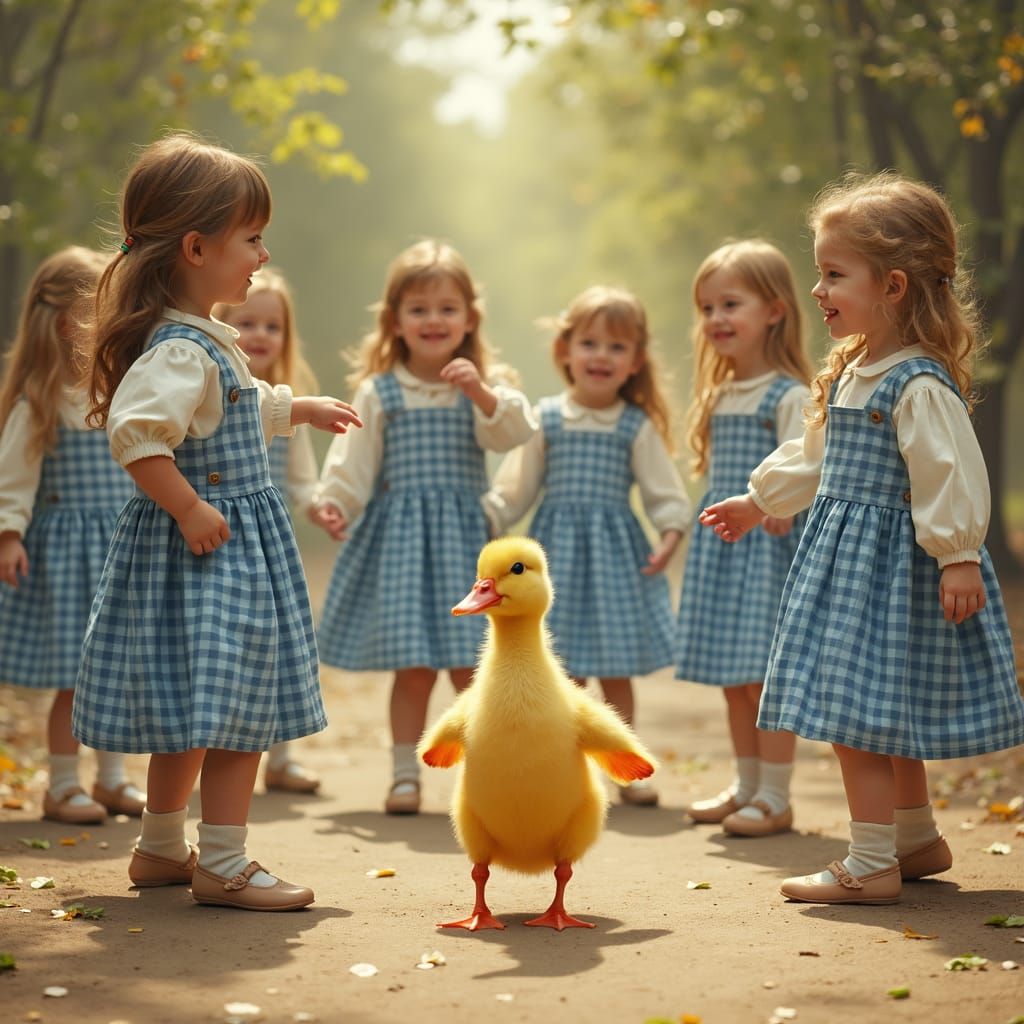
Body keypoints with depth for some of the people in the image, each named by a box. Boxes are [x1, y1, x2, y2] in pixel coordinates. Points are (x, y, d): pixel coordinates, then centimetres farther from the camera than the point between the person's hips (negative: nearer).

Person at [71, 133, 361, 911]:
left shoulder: (206, 339, 13)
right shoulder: (180, 350, -21)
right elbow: (135, 433, -32)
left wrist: (302, 409, 40)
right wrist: (190, 510, -27)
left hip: (230, 542, 11)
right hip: (211, 551, -11)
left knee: (192, 708, 18)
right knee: (237, 705, -6)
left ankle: (162, 848, 29)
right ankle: (223, 864, 1)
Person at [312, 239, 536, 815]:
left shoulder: (483, 388, 5)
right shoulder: (378, 392, 3)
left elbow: (513, 432, -12)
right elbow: (353, 460, -1)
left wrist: (480, 393, -27)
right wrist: (335, 503, -16)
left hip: (463, 536, 0)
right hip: (398, 535, 0)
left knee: (471, 668, -1)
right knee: (411, 669, 2)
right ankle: (406, 776, 13)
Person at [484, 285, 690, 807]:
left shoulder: (638, 427, 1)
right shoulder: (545, 419, 2)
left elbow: (664, 491, 2)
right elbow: (515, 488, 5)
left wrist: (670, 531, -12)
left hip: (615, 549, 0)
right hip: (559, 548, 0)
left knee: (616, 671, 6)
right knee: (564, 671, 4)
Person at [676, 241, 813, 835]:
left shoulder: (789, 395, -11)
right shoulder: (720, 396, 13)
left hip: (768, 543, -8)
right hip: (721, 545, 8)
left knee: (766, 674, -6)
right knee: (734, 680, 13)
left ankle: (776, 798, 3)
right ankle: (747, 787, 25)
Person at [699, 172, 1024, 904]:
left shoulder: (920, 385, -19)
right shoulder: (851, 373, 11)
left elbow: (951, 474, -23)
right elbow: (816, 458, 24)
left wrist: (958, 557, -26)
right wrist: (760, 501, 32)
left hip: (891, 562, -10)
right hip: (848, 558, 10)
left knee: (860, 708, -8)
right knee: (885, 716, 18)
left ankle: (872, 867, -2)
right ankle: (919, 839, 31)